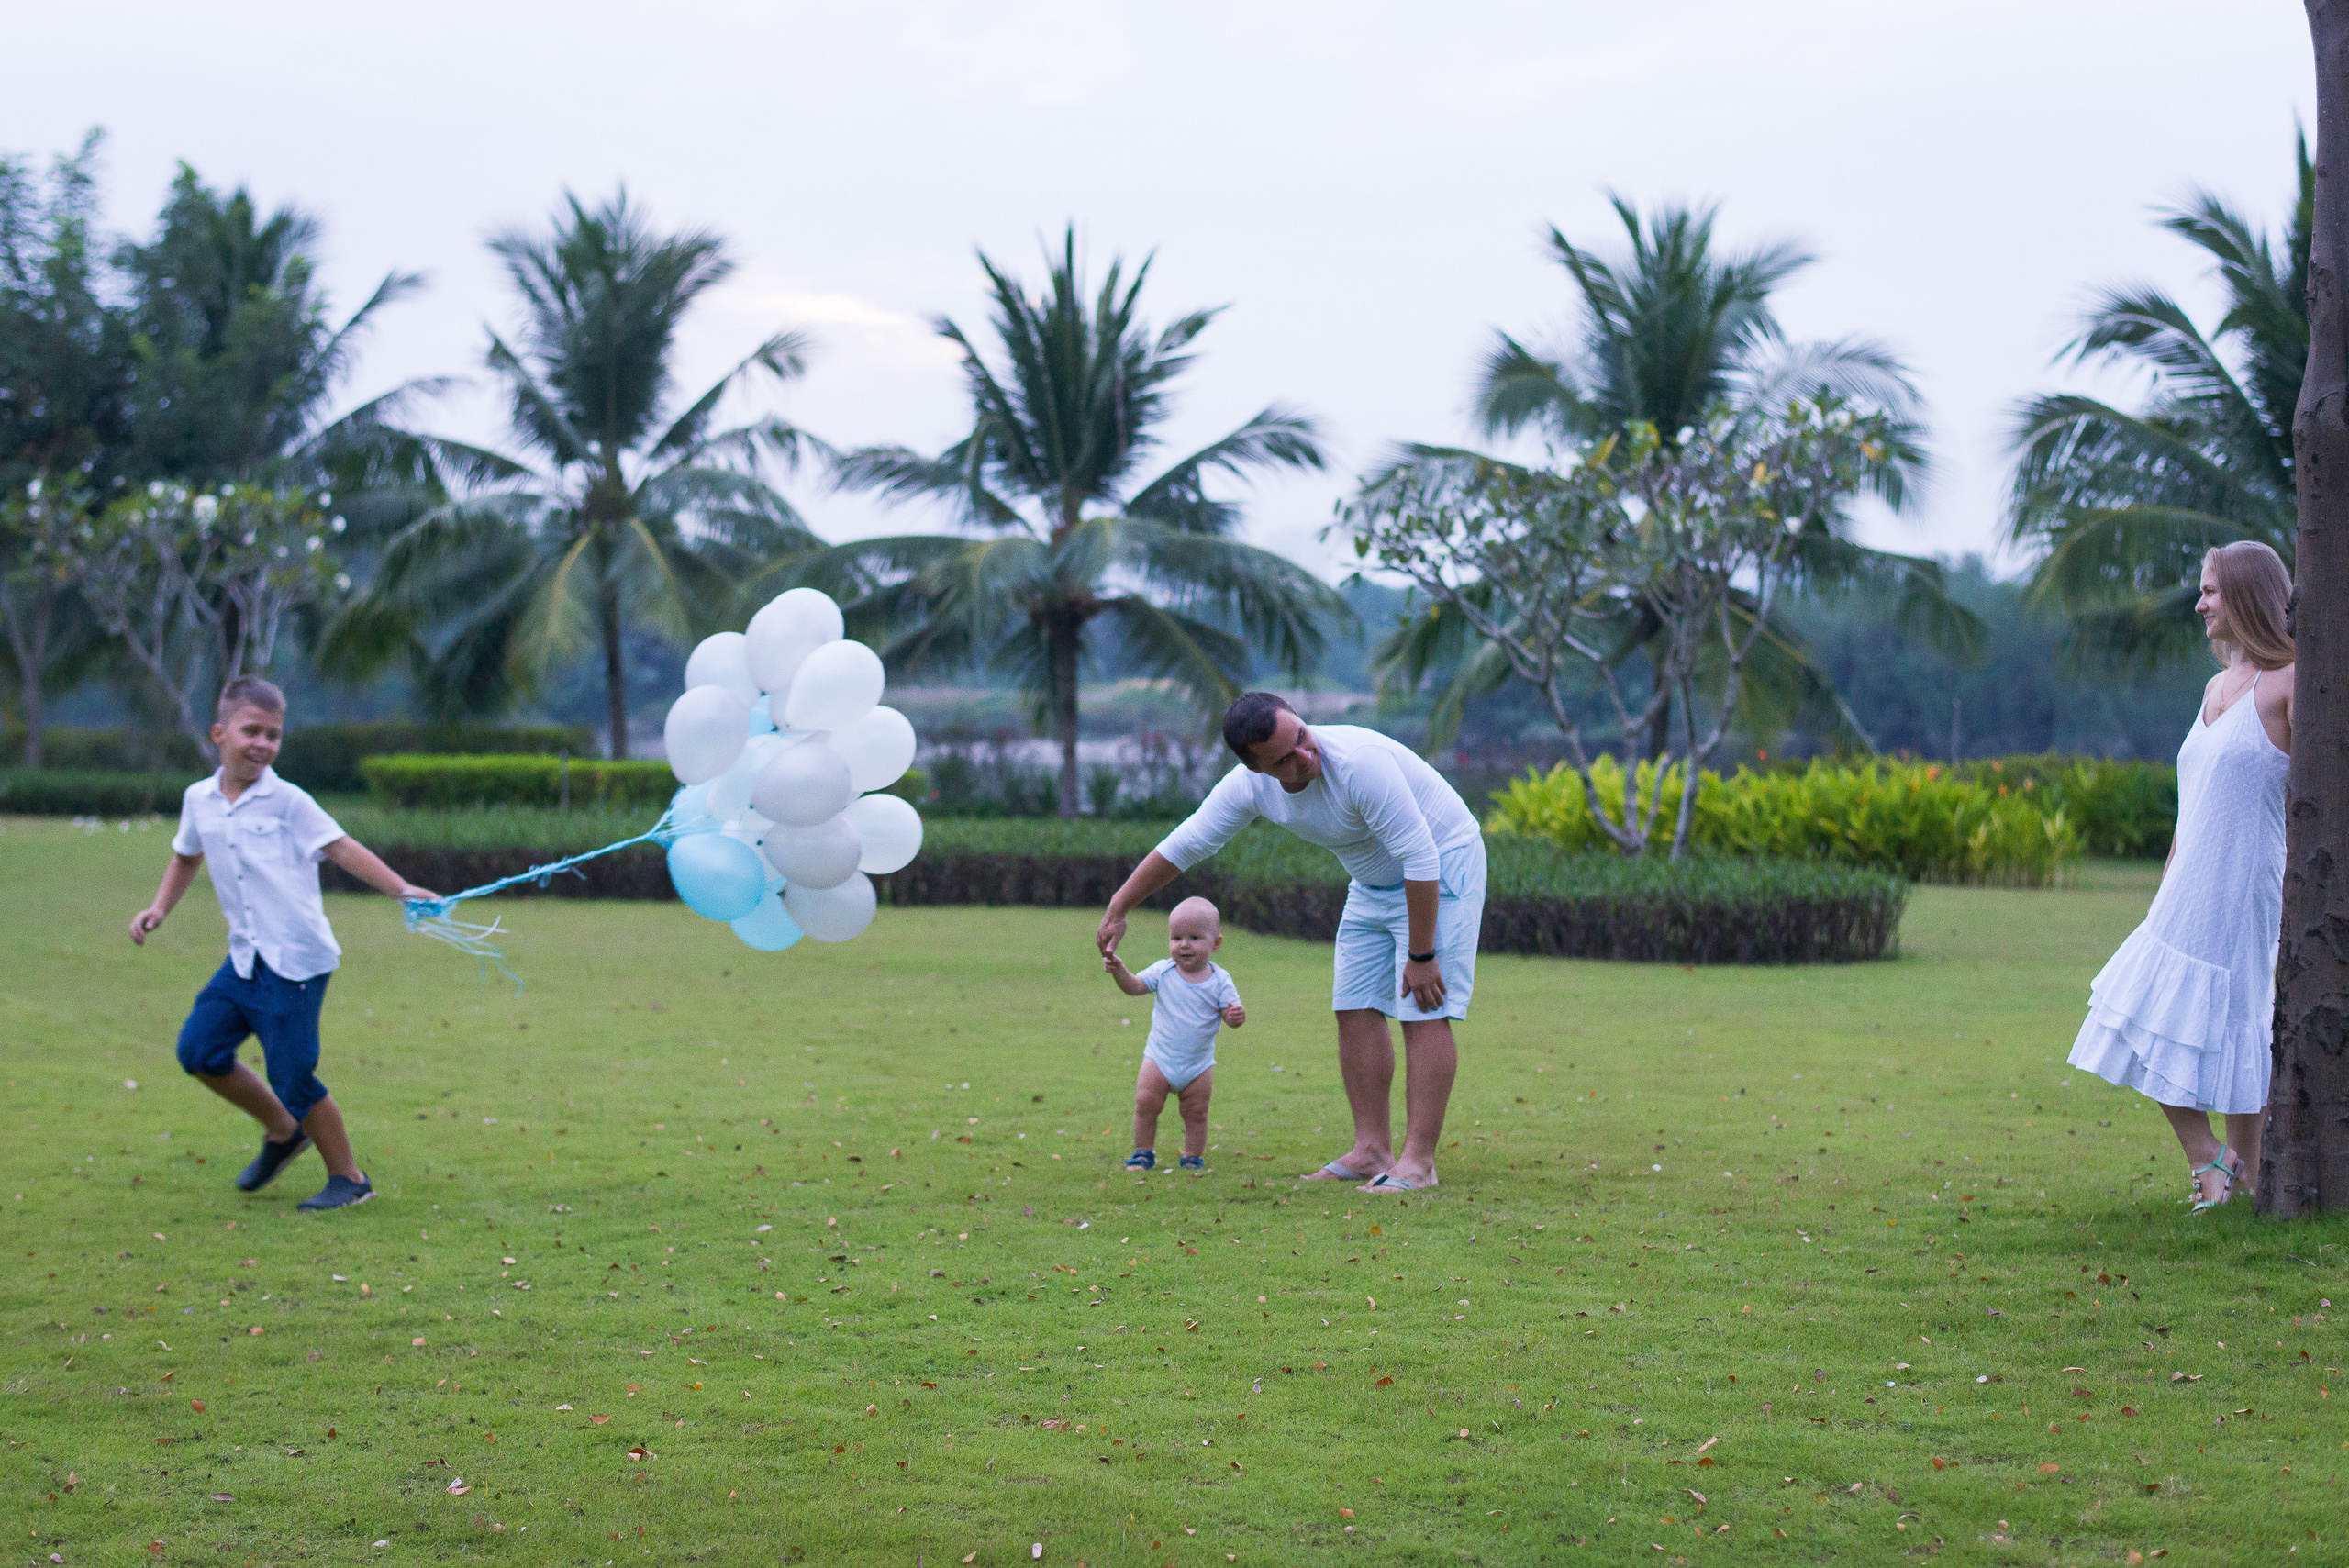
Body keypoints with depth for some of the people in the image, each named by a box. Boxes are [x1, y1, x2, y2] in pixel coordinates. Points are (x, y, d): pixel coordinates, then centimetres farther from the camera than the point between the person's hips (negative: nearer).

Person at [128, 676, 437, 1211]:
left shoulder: (288, 801, -7)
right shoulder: (199, 800, 9)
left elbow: (341, 847, -7)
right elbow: (186, 856, 27)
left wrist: (401, 888, -17)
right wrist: (160, 908, 16)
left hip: (296, 959, -6)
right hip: (246, 958, 6)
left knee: (292, 1077, -6)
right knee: (199, 1048, 4)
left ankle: (349, 1179, 11)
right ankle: (283, 1131, 24)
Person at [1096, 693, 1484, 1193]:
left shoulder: (1358, 762, -36)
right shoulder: (1250, 786, -14)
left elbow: (1421, 858, -32)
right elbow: (1183, 845, -1)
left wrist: (1421, 955, -27)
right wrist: (1118, 910, 2)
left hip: (1440, 870, -8)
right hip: (1375, 883, 8)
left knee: (1423, 1012, -13)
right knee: (1357, 1008, 4)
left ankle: (1418, 1161, -14)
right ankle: (1372, 1150, 9)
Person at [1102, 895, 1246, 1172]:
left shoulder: (1220, 980, -8)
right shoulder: (1163, 972, -5)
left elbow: (1229, 1014, -10)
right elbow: (1134, 986, -3)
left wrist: (1235, 1017, -34)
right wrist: (1118, 970, -22)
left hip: (1199, 1064, -1)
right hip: (1159, 1057, 1)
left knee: (1196, 1112, 4)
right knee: (1146, 1103, -6)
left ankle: (1193, 1158, 19)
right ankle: (1143, 1154, 9)